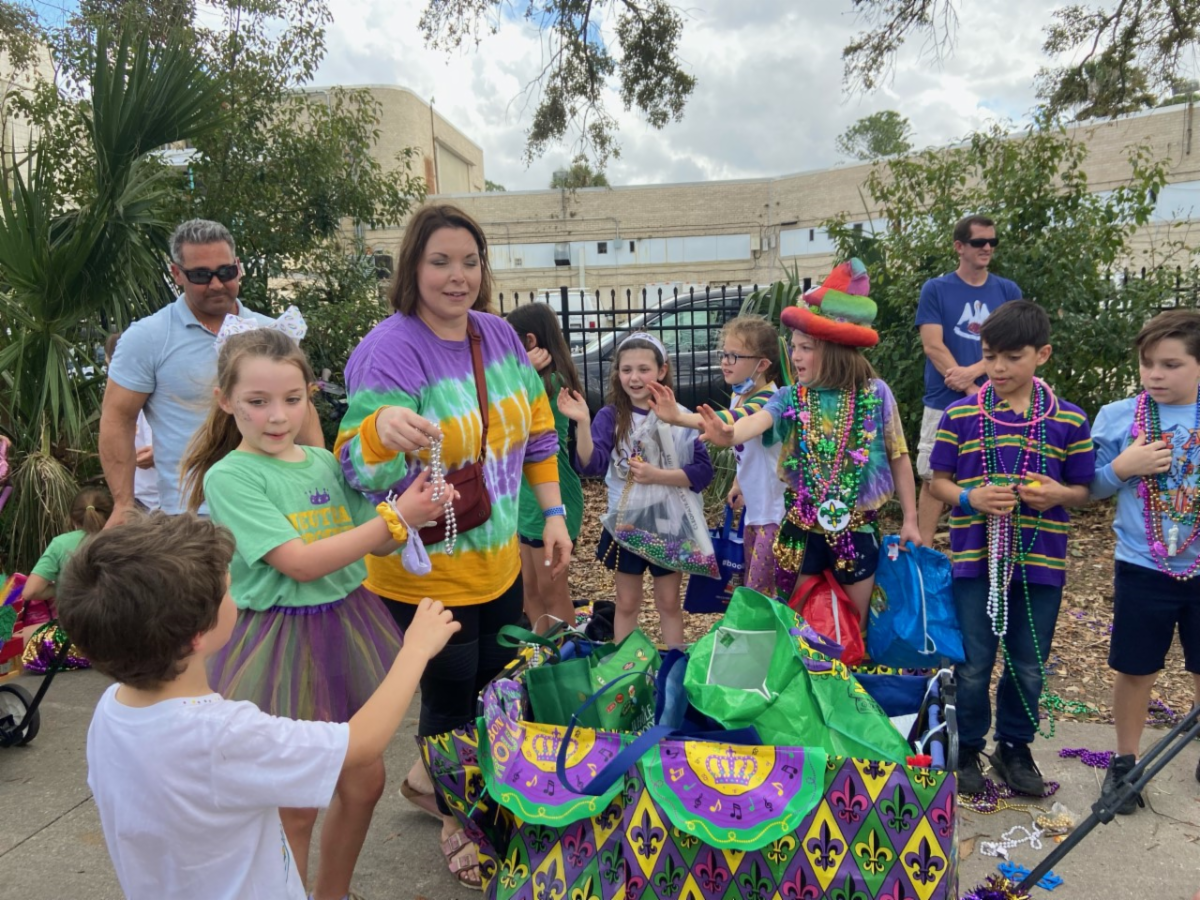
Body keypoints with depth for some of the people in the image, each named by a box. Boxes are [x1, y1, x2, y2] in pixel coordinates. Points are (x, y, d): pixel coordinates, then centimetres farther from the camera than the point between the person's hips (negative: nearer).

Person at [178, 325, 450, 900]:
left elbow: (377, 543, 5)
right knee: (295, 807, 7)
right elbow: (300, 562, -21)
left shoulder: (325, 462, 3)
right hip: (280, 642, -6)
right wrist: (396, 520, -23)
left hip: (346, 627, 6)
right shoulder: (228, 477, -14)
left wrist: (419, 505, -13)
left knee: (364, 781, 18)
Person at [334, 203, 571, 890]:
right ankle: (456, 821, 41)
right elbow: (359, 467, -27)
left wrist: (552, 513, 7)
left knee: (499, 687, 22)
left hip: (498, 563, 7)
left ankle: (431, 779, 51)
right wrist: (382, 427, -49)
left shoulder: (499, 334, 0)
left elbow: (537, 426, 10)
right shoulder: (390, 349, -19)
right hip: (426, 575, -7)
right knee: (451, 700, 10)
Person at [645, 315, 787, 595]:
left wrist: (679, 417, -56)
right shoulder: (738, 397, 5)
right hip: (754, 507, 9)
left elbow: (729, 421, -44)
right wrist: (739, 484, 14)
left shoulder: (768, 400, -23)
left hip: (775, 510, -9)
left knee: (761, 588, -3)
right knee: (749, 584, 19)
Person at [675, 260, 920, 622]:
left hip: (857, 526, -1)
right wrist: (729, 433, -52)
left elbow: (899, 459, 0)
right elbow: (758, 421, -29)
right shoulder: (791, 397, -7)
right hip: (803, 525, 1)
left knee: (854, 623, 14)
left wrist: (910, 520, 1)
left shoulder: (875, 394, -8)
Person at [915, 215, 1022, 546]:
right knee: (933, 479, 0)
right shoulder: (935, 289, 2)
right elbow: (933, 346, -7)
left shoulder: (1008, 291, 9)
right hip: (945, 403, -2)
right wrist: (975, 393, -11)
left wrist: (972, 371, -15)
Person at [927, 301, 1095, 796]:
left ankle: (1015, 747, 35)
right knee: (973, 665, 8)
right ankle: (968, 749, 29)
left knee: (1029, 666, 14)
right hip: (975, 559, -1)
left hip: (1041, 563, 1)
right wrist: (970, 498, -18)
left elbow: (1083, 489, 6)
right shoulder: (959, 415, -3)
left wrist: (1059, 495, -16)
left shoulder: (1069, 420, -1)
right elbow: (938, 482, 1)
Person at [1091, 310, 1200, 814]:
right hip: (1143, 569, -1)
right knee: (1136, 670, 10)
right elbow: (1089, 489, -1)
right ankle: (1125, 761, 30)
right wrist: (1122, 467, -18)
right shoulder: (1117, 417, -6)